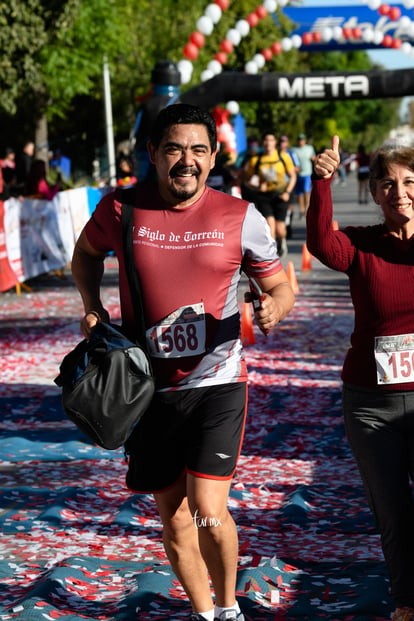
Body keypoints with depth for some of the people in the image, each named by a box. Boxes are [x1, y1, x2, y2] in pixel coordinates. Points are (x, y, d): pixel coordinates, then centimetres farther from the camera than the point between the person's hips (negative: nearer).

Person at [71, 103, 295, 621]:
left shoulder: (240, 218, -6)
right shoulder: (120, 210, -3)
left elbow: (280, 286, 6)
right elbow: (86, 252, 18)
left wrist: (274, 308, -17)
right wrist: (92, 306, 2)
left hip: (217, 382, -2)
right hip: (150, 385, 2)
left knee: (209, 512, -14)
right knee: (173, 518, 12)